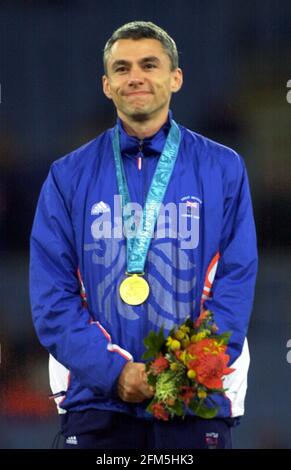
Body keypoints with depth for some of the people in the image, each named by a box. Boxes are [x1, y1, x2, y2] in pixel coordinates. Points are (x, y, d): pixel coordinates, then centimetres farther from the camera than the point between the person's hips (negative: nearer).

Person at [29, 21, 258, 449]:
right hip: (97, 404, 0)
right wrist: (114, 373, -12)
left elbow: (235, 286, 1)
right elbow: (52, 297, 1)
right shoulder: (69, 176, 8)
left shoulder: (222, 169, 7)